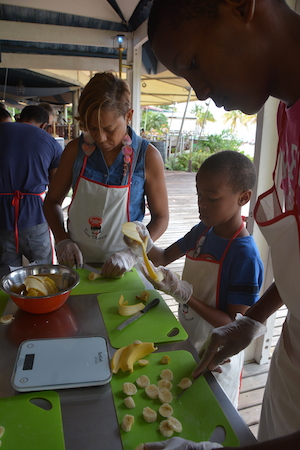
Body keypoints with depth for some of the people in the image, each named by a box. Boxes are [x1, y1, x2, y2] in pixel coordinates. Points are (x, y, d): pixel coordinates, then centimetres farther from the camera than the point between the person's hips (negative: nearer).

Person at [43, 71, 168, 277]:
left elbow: (161, 217, -2)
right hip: (76, 262, 2)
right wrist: (62, 239, -6)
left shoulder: (147, 156, -8)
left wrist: (131, 254, -15)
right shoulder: (76, 150, -1)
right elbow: (52, 200, 9)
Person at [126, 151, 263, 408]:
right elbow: (164, 258, 7)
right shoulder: (203, 230, -6)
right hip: (186, 342, 7)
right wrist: (145, 244, -14)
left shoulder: (245, 256, -28)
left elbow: (235, 325, -25)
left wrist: (183, 293, -34)